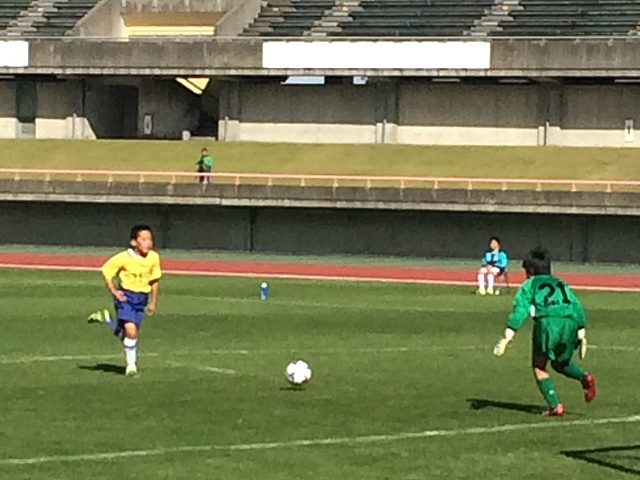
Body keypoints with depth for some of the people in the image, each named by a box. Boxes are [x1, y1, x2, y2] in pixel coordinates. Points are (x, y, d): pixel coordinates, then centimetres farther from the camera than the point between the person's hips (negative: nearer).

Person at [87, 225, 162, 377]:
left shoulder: (154, 258, -5)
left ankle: (105, 318, 40)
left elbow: (154, 281, 9)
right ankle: (131, 364, -3)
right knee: (131, 330, -20)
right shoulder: (124, 258, -16)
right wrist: (114, 291, -13)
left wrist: (153, 302, 13)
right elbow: (107, 271, -4)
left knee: (125, 334, 10)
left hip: (141, 297, 5)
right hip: (125, 295, -5)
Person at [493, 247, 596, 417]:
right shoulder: (562, 284, 32)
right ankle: (584, 377, -3)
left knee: (539, 366, 11)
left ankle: (555, 406, -3)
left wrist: (506, 338, 0)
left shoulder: (530, 284, 20)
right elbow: (578, 308, 22)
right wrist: (582, 336, 20)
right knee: (560, 363, 26)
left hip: (547, 321, -4)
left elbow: (519, 310, 6)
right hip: (570, 322, 4)